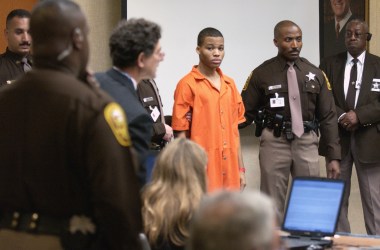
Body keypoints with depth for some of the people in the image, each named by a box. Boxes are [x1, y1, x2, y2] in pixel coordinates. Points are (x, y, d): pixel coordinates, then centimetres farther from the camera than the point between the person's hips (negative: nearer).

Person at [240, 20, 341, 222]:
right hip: (274, 143, -2)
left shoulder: (314, 74, 8)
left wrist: (333, 156, 4)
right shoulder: (262, 74, 1)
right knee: (273, 206, 2)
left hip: (306, 143, 2)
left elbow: (328, 117, 9)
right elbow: (245, 113, 3)